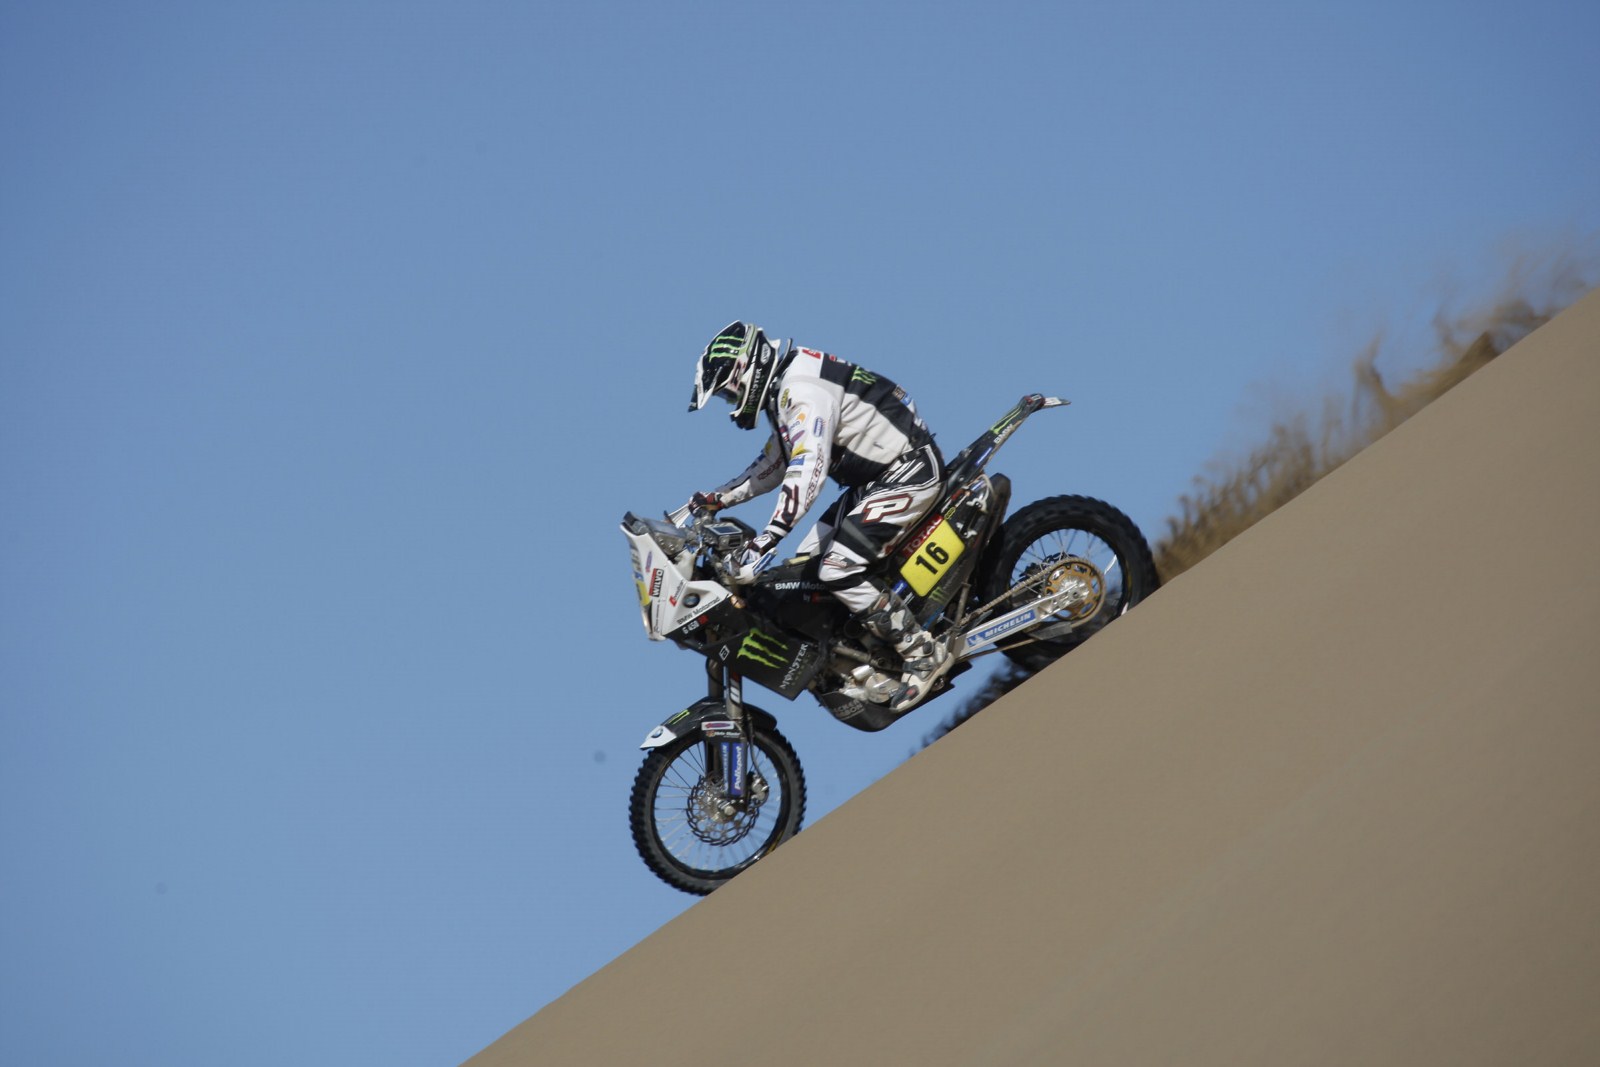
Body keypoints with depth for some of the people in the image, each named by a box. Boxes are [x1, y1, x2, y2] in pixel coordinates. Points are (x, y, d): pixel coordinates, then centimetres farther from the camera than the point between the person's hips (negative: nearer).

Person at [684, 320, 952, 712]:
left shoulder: (802, 386, -20)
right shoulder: (785, 393, 15)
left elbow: (807, 469, -33)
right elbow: (773, 465, 29)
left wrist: (766, 540, -37)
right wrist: (718, 498, 19)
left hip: (907, 471, -11)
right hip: (875, 478, 11)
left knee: (838, 569, -20)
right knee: (806, 564, 6)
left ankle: (924, 653, -10)